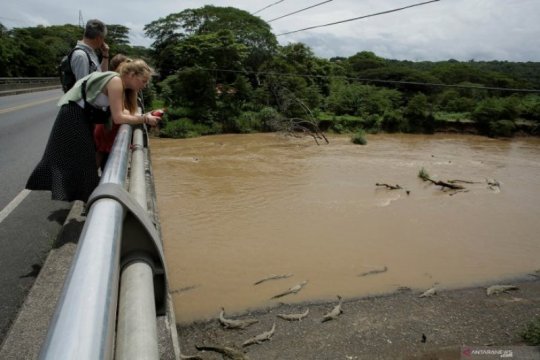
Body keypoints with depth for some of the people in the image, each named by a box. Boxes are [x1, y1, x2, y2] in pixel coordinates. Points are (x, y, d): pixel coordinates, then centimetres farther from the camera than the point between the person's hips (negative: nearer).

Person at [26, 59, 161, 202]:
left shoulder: (120, 84, 8)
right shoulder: (116, 81, -21)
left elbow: (120, 112, 2)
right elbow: (118, 118, -25)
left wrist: (144, 116, -9)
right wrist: (144, 119, -20)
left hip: (82, 117, 9)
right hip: (73, 116, -9)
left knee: (82, 158, 16)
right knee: (77, 158, -1)